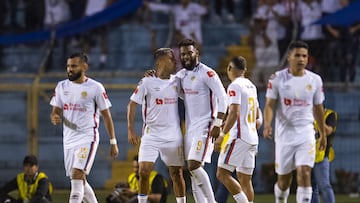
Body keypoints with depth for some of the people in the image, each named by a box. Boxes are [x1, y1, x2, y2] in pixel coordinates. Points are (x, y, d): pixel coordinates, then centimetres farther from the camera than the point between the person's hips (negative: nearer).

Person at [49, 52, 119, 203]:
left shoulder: (95, 88, -5)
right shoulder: (62, 86, 8)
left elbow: (106, 116, 0)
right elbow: (55, 111, 9)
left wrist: (113, 142, 0)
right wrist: (55, 118, -17)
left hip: (87, 138, -6)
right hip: (69, 138, 6)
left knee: (77, 175, -20)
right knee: (80, 181, 12)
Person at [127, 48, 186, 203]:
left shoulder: (176, 81, 5)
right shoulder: (147, 82, -4)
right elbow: (132, 104, 0)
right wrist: (130, 130, -5)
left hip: (173, 136, 3)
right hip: (151, 134, -3)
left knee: (176, 174, 6)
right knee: (144, 171, -12)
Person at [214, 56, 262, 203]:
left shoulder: (235, 86, -9)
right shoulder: (251, 86, 17)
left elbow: (234, 113, -19)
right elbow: (257, 116, 25)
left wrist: (222, 134, -20)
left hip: (239, 137, -9)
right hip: (252, 138, 9)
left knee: (222, 174, -10)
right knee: (245, 179, 9)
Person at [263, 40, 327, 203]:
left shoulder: (315, 80, 4)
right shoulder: (278, 78, -3)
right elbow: (269, 105, -7)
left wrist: (323, 134, 19)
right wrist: (267, 124, -25)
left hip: (306, 134, 1)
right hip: (284, 134, 0)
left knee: (304, 174, -16)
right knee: (284, 179, 8)